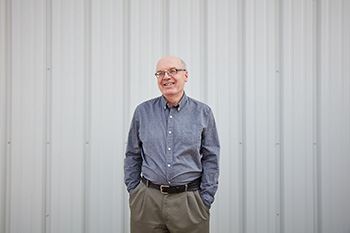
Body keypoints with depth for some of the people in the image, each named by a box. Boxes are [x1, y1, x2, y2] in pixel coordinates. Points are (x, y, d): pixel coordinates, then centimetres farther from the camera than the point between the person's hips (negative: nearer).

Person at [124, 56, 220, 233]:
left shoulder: (202, 112, 1)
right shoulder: (143, 111, 3)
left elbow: (210, 159, 2)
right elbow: (132, 156, 10)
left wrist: (205, 200, -2)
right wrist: (133, 193, 5)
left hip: (189, 200, -1)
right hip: (147, 199, 1)